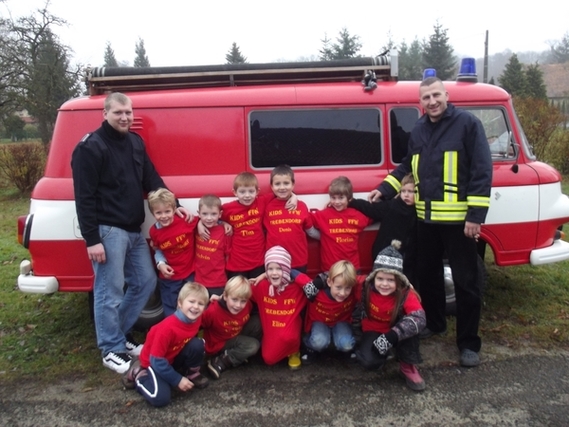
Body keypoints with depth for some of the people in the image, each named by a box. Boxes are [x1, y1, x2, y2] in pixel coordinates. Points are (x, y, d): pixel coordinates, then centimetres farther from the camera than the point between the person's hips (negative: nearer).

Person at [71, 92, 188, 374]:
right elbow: (84, 197, -14)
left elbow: (152, 180, 17)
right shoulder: (90, 148, -10)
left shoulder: (135, 142, 13)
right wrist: (92, 239, -18)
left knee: (145, 282, 14)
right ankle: (112, 349, 15)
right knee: (110, 292, -1)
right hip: (108, 231, -8)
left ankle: (119, 333, 30)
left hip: (133, 230, 8)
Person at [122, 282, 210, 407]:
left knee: (197, 344, -21)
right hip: (155, 363, -5)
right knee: (161, 398, -25)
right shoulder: (167, 328, -34)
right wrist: (177, 380, -23)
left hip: (175, 358, 5)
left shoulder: (196, 319, -15)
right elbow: (157, 360, -27)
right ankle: (138, 374, 2)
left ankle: (191, 374, 5)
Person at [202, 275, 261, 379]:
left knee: (258, 322, -12)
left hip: (237, 335, 6)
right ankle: (217, 363, -13)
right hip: (219, 345, -6)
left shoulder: (247, 305, -18)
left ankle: (240, 352, 3)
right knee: (252, 346, -23)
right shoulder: (213, 311, -34)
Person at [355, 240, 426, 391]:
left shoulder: (406, 294, -27)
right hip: (373, 331, 1)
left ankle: (408, 366, -13)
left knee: (410, 324, -35)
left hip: (394, 333, 0)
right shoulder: (366, 287, -23)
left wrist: (392, 336, -50)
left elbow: (419, 319, -41)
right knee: (369, 361, -29)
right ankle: (380, 350, 10)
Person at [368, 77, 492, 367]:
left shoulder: (467, 123, -8)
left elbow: (482, 170, -11)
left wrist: (476, 215, -16)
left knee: (465, 281, 3)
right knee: (427, 274, 17)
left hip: (458, 218, -6)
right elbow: (408, 165, 22)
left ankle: (468, 343, 15)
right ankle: (434, 323, 37)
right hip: (426, 217, 6)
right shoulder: (418, 130, 11)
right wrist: (384, 189, 9)